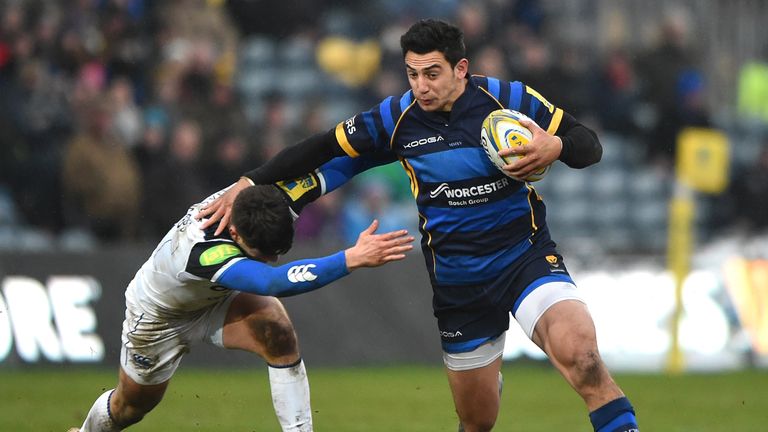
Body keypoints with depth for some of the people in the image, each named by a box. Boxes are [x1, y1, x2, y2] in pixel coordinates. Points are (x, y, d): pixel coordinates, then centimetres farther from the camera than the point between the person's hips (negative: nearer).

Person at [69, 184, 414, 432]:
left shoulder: (251, 197, -31)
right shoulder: (204, 250, -51)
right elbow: (274, 282, -66)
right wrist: (352, 259, -73)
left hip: (215, 298, 5)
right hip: (159, 315, -4)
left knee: (279, 334, -28)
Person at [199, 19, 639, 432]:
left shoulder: (510, 98, -10)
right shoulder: (396, 119, -4)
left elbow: (590, 145, -5)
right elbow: (322, 149, 7)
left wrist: (555, 147, -27)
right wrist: (248, 185, 5)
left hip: (525, 256, -3)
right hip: (458, 283, 3)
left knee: (578, 352, -33)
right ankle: (489, 376, 46)